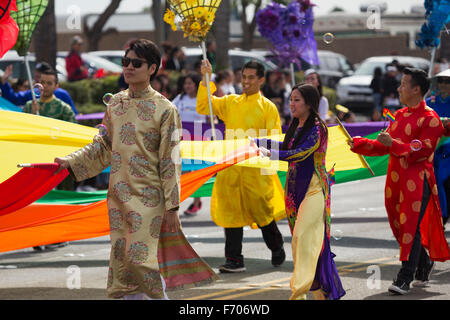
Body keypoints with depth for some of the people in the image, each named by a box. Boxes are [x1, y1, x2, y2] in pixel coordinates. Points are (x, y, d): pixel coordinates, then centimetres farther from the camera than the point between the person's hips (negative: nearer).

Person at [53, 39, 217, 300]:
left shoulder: (165, 109, -7)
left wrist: (172, 207, -10)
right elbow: (104, 145, 19)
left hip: (148, 197, -6)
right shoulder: (116, 104, 9)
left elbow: (170, 162, -8)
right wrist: (73, 162, 8)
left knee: (140, 258, -12)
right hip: (118, 196, 6)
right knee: (122, 261, 7)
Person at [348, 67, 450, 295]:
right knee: (400, 226, 12)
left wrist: (393, 144, -26)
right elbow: (384, 146, 21)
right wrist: (358, 144, 11)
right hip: (396, 180, 8)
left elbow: (422, 151, -17)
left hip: (417, 181, -8)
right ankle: (424, 263, 31)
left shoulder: (429, 119, -9)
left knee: (411, 227, -10)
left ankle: (405, 278, -9)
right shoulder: (400, 115, 16)